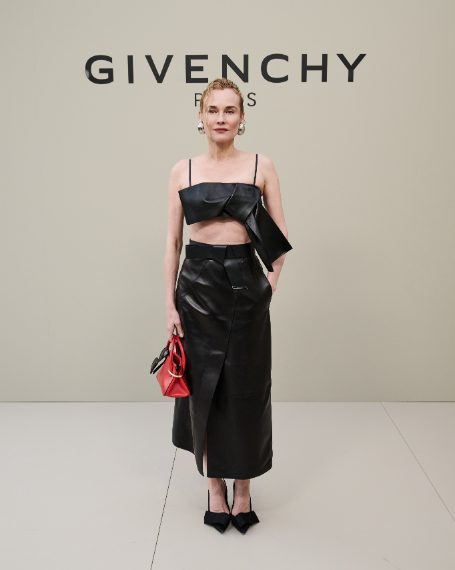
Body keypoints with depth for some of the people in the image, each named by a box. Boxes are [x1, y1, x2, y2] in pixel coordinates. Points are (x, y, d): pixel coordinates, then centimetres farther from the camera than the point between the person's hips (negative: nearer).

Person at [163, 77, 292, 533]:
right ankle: (215, 487, 26)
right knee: (205, 387, 8)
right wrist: (170, 304, -1)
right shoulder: (182, 170, 4)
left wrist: (271, 284, -6)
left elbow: (281, 235, 5)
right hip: (197, 285, 1)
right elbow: (172, 241, 4)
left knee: (246, 389, 6)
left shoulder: (261, 166, 2)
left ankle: (243, 490, 24)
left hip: (246, 283, -1)